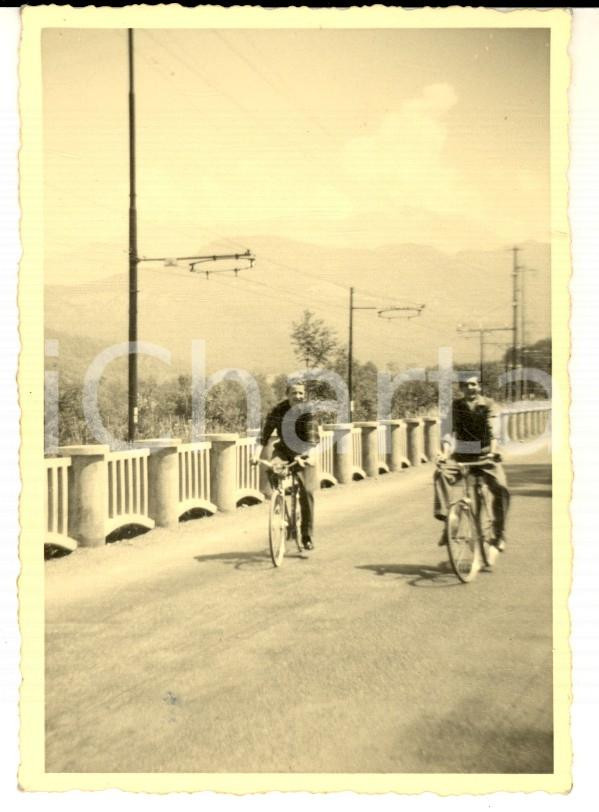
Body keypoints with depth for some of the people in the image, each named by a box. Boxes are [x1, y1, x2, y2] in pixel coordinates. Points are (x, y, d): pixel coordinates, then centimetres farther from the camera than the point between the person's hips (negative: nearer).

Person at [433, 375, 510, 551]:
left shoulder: (487, 404, -4)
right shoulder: (457, 404, 0)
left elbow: (491, 429, -17)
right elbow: (454, 430, -9)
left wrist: (493, 451, -33)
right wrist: (446, 451, -26)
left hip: (484, 453, -1)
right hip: (462, 453, 1)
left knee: (501, 489, -19)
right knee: (441, 473, -28)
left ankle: (499, 534, -4)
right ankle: (444, 516, -27)